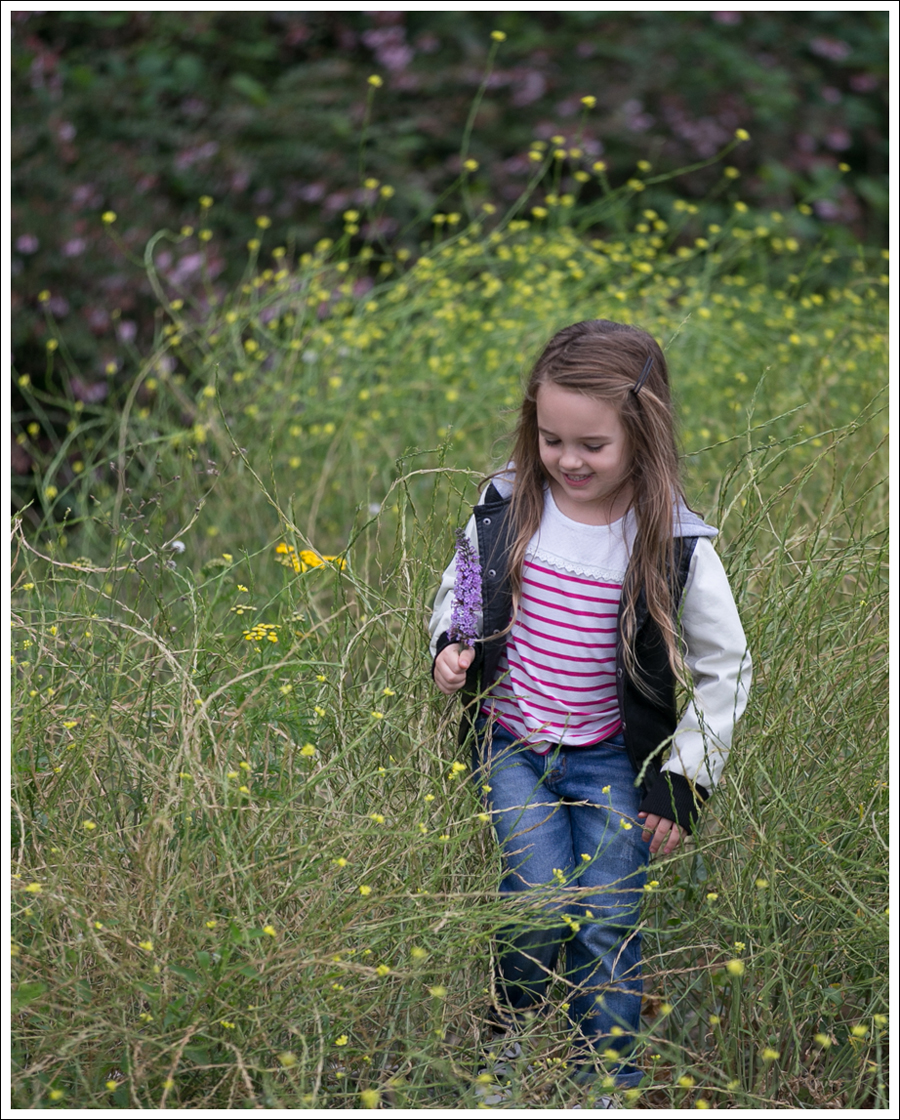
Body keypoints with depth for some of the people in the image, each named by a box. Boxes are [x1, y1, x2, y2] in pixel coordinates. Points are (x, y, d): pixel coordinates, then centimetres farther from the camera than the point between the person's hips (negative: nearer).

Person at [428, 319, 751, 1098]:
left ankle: (608, 1085, 22)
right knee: (543, 901, -12)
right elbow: (458, 589, 12)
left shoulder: (676, 545, -14)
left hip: (614, 761, -1)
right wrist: (449, 646, -9)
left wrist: (685, 782, -5)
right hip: (511, 744, 1)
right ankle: (508, 1030, 19)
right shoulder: (506, 507, -8)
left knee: (607, 924, 0)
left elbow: (725, 670, -4)